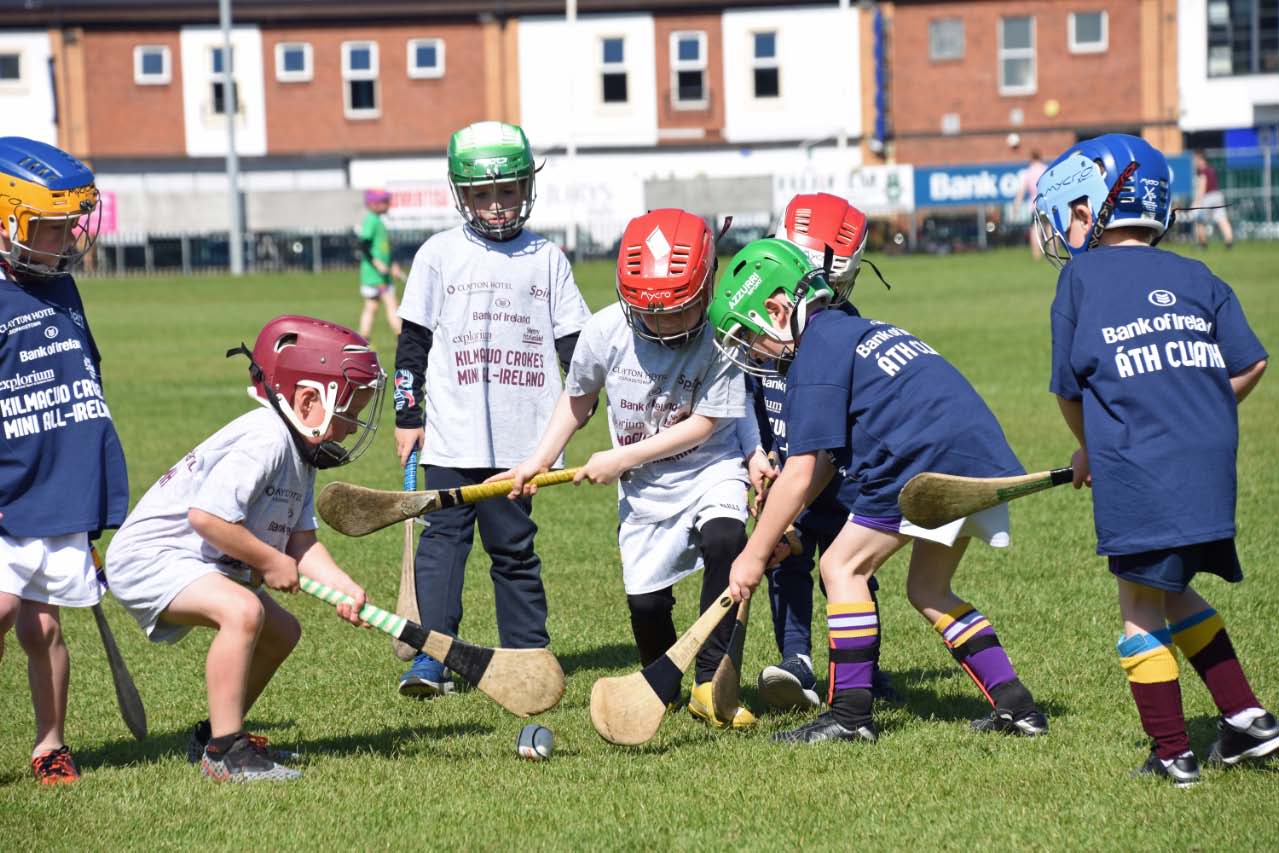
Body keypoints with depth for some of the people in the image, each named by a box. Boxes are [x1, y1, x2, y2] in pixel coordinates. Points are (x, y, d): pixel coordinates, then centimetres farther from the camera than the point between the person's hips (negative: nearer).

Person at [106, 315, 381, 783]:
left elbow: (301, 541, 6)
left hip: (209, 564, 11)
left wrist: (345, 587, -11)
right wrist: (270, 561, -19)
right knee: (243, 610, -32)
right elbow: (206, 515, -32)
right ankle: (224, 751, -25)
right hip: (150, 555, -11)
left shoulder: (299, 451, 8)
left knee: (282, 632, 18)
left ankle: (214, 736, 28)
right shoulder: (266, 439, -25)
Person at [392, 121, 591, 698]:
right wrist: (407, 416, 3)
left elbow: (572, 338, 11)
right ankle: (431, 659, -10)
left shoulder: (546, 258, 8)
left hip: (521, 436, 1)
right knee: (443, 537, -7)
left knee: (513, 544, 8)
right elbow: (413, 342, 5)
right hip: (452, 437, -1)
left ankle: (528, 656, 15)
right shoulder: (439, 255, 4)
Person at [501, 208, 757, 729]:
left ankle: (710, 684, -22)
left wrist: (624, 457, -18)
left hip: (708, 468, -3)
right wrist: (539, 461, 1)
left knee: (724, 539, -31)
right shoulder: (605, 332, -14)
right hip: (644, 486, 3)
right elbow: (577, 401, 6)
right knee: (645, 597, -1)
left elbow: (703, 423, -18)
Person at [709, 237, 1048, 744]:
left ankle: (850, 714, -3)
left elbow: (799, 477, -6)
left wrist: (754, 554, 1)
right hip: (984, 458, 10)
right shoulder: (853, 332, 25)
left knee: (842, 566, 0)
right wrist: (780, 532, 20)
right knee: (928, 590, 19)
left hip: (933, 461, -10)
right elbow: (824, 463, 25)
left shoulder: (814, 356, -4)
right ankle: (1015, 704, 15)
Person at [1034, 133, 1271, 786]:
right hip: (1211, 464, 5)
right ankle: (1245, 716, 18)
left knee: (1141, 607, 6)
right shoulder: (1197, 278, 11)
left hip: (1137, 474, -5)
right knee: (1172, 593, 22)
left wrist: (1090, 450, 24)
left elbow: (1068, 389, 7)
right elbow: (1249, 365, 7)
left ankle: (1172, 752, 8)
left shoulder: (1081, 278, 2)